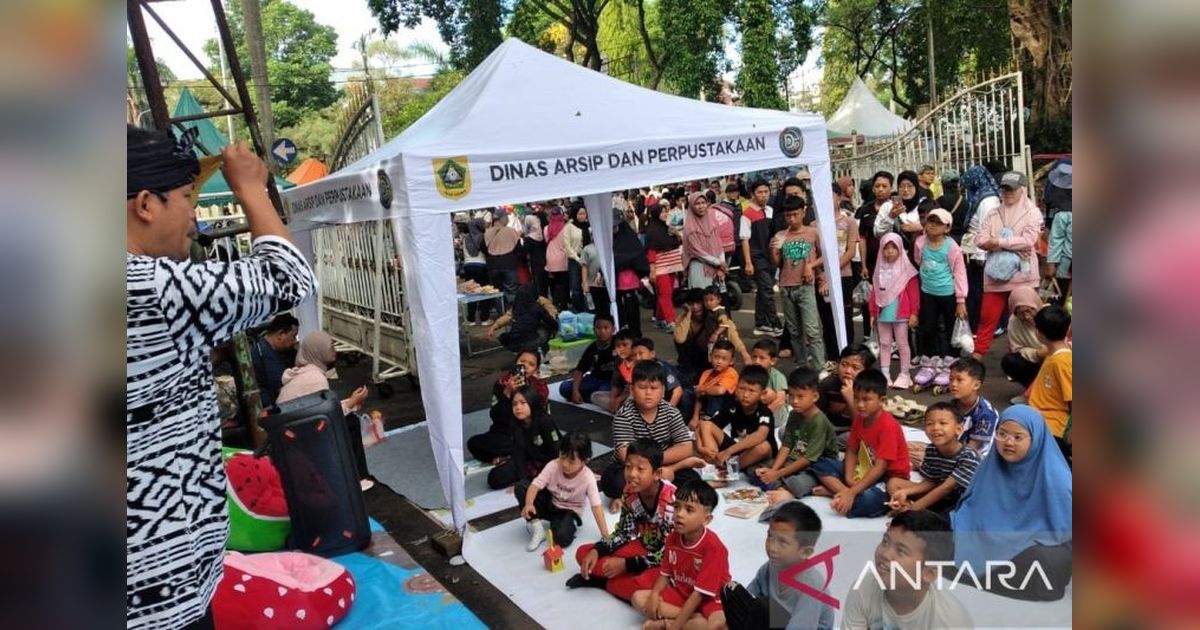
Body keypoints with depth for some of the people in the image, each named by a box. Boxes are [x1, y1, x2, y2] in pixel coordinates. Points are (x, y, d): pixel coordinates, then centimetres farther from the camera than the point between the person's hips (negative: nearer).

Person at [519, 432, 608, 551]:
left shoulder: (588, 478, -26)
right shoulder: (553, 466, -21)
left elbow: (596, 506, -27)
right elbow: (535, 485, -26)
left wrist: (605, 534, -32)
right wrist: (529, 504, -46)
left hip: (569, 511, -3)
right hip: (549, 503, 3)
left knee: (562, 538, -34)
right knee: (520, 487, -22)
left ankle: (552, 522, 0)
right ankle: (536, 525, -16)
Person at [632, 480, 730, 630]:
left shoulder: (713, 547, -26)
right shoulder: (673, 538, -6)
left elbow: (700, 592, -26)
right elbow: (665, 573, 6)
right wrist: (654, 595, -16)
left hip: (708, 600, -6)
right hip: (680, 593, 6)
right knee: (639, 598, -10)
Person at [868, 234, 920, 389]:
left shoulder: (906, 269, -7)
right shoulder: (880, 270, 8)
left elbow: (914, 293, -8)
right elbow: (874, 292, 11)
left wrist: (914, 313, -11)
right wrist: (873, 313, 10)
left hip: (901, 314, -5)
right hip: (883, 314, 5)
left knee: (902, 344, 2)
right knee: (884, 344, 10)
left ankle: (904, 375, 9)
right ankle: (885, 374, 16)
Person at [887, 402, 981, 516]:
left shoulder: (969, 456, -24)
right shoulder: (931, 450, -5)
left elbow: (946, 488, -26)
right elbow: (930, 482, 4)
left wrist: (913, 508, -26)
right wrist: (904, 492, -15)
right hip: (938, 499, 7)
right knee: (894, 483, -1)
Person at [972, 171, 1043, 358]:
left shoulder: (1032, 212, 0)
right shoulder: (994, 214, 10)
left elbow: (1028, 240, -15)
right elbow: (980, 239, -2)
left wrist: (999, 242, -14)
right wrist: (1012, 246, -14)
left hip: (1021, 275, -3)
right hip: (995, 275, 3)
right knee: (987, 317, 4)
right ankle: (976, 355, 11)